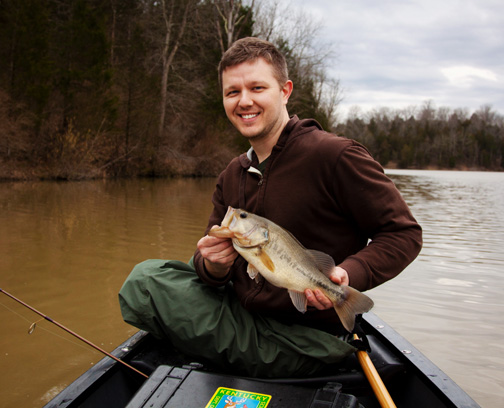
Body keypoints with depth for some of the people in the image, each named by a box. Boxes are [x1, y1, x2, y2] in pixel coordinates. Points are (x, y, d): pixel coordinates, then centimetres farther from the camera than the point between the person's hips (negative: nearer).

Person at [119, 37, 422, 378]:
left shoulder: (335, 155, -16)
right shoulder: (232, 175, 7)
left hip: (299, 342, -7)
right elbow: (214, 274, 8)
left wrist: (348, 274, -30)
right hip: (241, 309, 8)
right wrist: (214, 264, -17)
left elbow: (404, 233, -11)